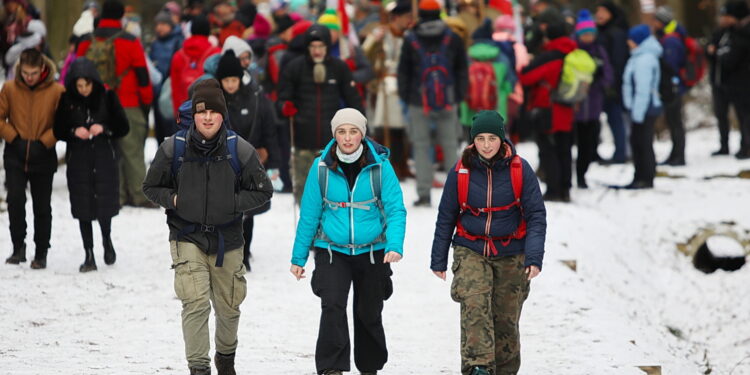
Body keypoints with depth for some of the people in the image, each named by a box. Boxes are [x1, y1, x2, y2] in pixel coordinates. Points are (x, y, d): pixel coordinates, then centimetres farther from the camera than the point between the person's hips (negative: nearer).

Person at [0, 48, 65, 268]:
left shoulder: (56, 91, -8)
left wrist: (44, 142, -11)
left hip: (43, 157, -1)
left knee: (42, 206, 7)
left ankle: (41, 254, 19)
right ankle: (18, 247, -1)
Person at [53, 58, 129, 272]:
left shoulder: (107, 97, -3)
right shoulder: (67, 100, -1)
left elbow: (123, 127, 1)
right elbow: (58, 130, 5)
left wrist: (104, 129, -16)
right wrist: (74, 132, -15)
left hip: (104, 158, -1)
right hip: (78, 160, 1)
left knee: (105, 205, 1)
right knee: (83, 208, 2)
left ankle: (107, 241, 31)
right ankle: (89, 256, 9)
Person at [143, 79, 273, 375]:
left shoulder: (240, 150, -7)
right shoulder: (173, 148, -7)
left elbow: (263, 192, 2)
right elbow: (151, 187, 7)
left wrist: (233, 203, -12)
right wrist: (173, 199, -10)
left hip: (227, 240, 2)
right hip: (187, 237, -2)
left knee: (228, 307, 15)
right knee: (195, 303, -18)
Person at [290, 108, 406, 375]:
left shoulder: (380, 166, -8)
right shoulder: (322, 167, -6)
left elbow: (395, 210, -10)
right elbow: (309, 214, 0)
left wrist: (395, 245, -26)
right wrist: (299, 257, 3)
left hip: (372, 251, 1)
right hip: (332, 251, -1)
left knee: (369, 313, 12)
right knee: (332, 305, -20)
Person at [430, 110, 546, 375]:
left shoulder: (520, 170, -5)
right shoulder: (460, 172, -3)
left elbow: (536, 215, -4)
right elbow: (446, 217, 7)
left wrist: (534, 257, -15)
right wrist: (439, 259, 8)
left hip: (510, 254, 0)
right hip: (471, 251, 0)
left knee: (506, 318, 4)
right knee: (474, 305, -23)